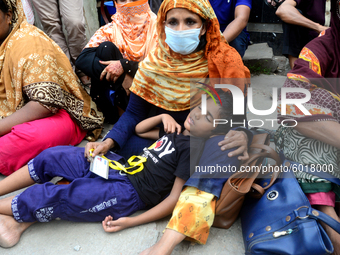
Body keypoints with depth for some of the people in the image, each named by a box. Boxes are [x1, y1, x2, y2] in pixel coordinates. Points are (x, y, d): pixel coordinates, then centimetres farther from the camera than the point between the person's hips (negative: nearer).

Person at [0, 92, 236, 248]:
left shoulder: (193, 149, -15)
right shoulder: (178, 131, 10)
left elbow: (175, 198, -18)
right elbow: (139, 129, 21)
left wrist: (131, 221, -19)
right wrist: (163, 116, 4)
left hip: (126, 192, -8)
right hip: (118, 165, 8)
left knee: (48, 197, -16)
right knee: (51, 156, 0)